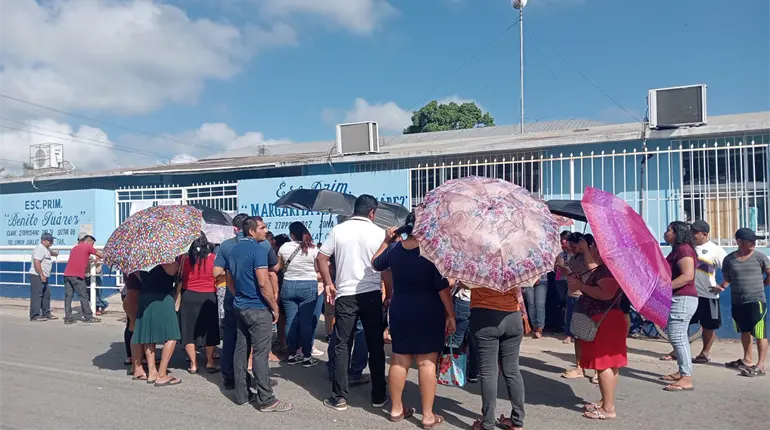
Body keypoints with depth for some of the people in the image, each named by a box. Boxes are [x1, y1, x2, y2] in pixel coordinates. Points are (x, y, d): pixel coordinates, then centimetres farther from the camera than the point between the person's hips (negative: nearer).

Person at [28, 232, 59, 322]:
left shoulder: (46, 248, 15)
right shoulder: (40, 249, -16)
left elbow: (51, 252, 44)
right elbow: (36, 262, -25)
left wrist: (55, 253, 27)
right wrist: (41, 275, -25)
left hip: (43, 276, 11)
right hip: (37, 276, -11)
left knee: (46, 294, 14)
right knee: (37, 295, -8)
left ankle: (46, 314, 21)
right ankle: (35, 315, -5)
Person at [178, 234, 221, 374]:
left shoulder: (184, 258, -4)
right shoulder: (213, 258, -6)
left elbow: (179, 280, -1)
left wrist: (177, 300, 6)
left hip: (188, 297, 1)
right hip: (208, 297, -1)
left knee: (189, 330, 9)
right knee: (209, 330, 11)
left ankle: (193, 364, 11)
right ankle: (210, 363, 15)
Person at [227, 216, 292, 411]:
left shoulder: (234, 250, 12)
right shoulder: (258, 249, -15)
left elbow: (230, 280, 19)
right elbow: (263, 282, -21)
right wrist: (275, 307, -12)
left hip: (240, 307, 9)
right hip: (258, 309, -9)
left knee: (241, 350, 11)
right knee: (260, 353, -6)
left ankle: (242, 394, 18)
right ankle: (266, 400, -1)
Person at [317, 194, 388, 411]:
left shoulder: (338, 230, 1)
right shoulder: (379, 233, -3)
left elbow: (321, 258, 2)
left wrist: (328, 284, 11)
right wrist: (389, 293, 8)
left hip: (345, 295, 1)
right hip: (372, 294, 0)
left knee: (342, 346, 7)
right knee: (376, 346, 9)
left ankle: (340, 397, 10)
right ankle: (378, 395, 17)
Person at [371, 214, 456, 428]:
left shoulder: (393, 248, 0)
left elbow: (375, 264, 19)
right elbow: (443, 287, -13)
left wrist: (386, 241, 21)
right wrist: (451, 315, -5)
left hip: (399, 310, 5)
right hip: (429, 312, -4)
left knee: (399, 359, 13)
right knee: (427, 362, 2)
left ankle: (396, 409, 25)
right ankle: (428, 415, 9)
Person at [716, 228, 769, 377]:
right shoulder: (729, 259, 1)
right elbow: (727, 278, 9)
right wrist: (722, 286, -8)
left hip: (756, 301, -4)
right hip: (737, 302, 4)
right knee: (744, 331, 18)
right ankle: (747, 360, 32)